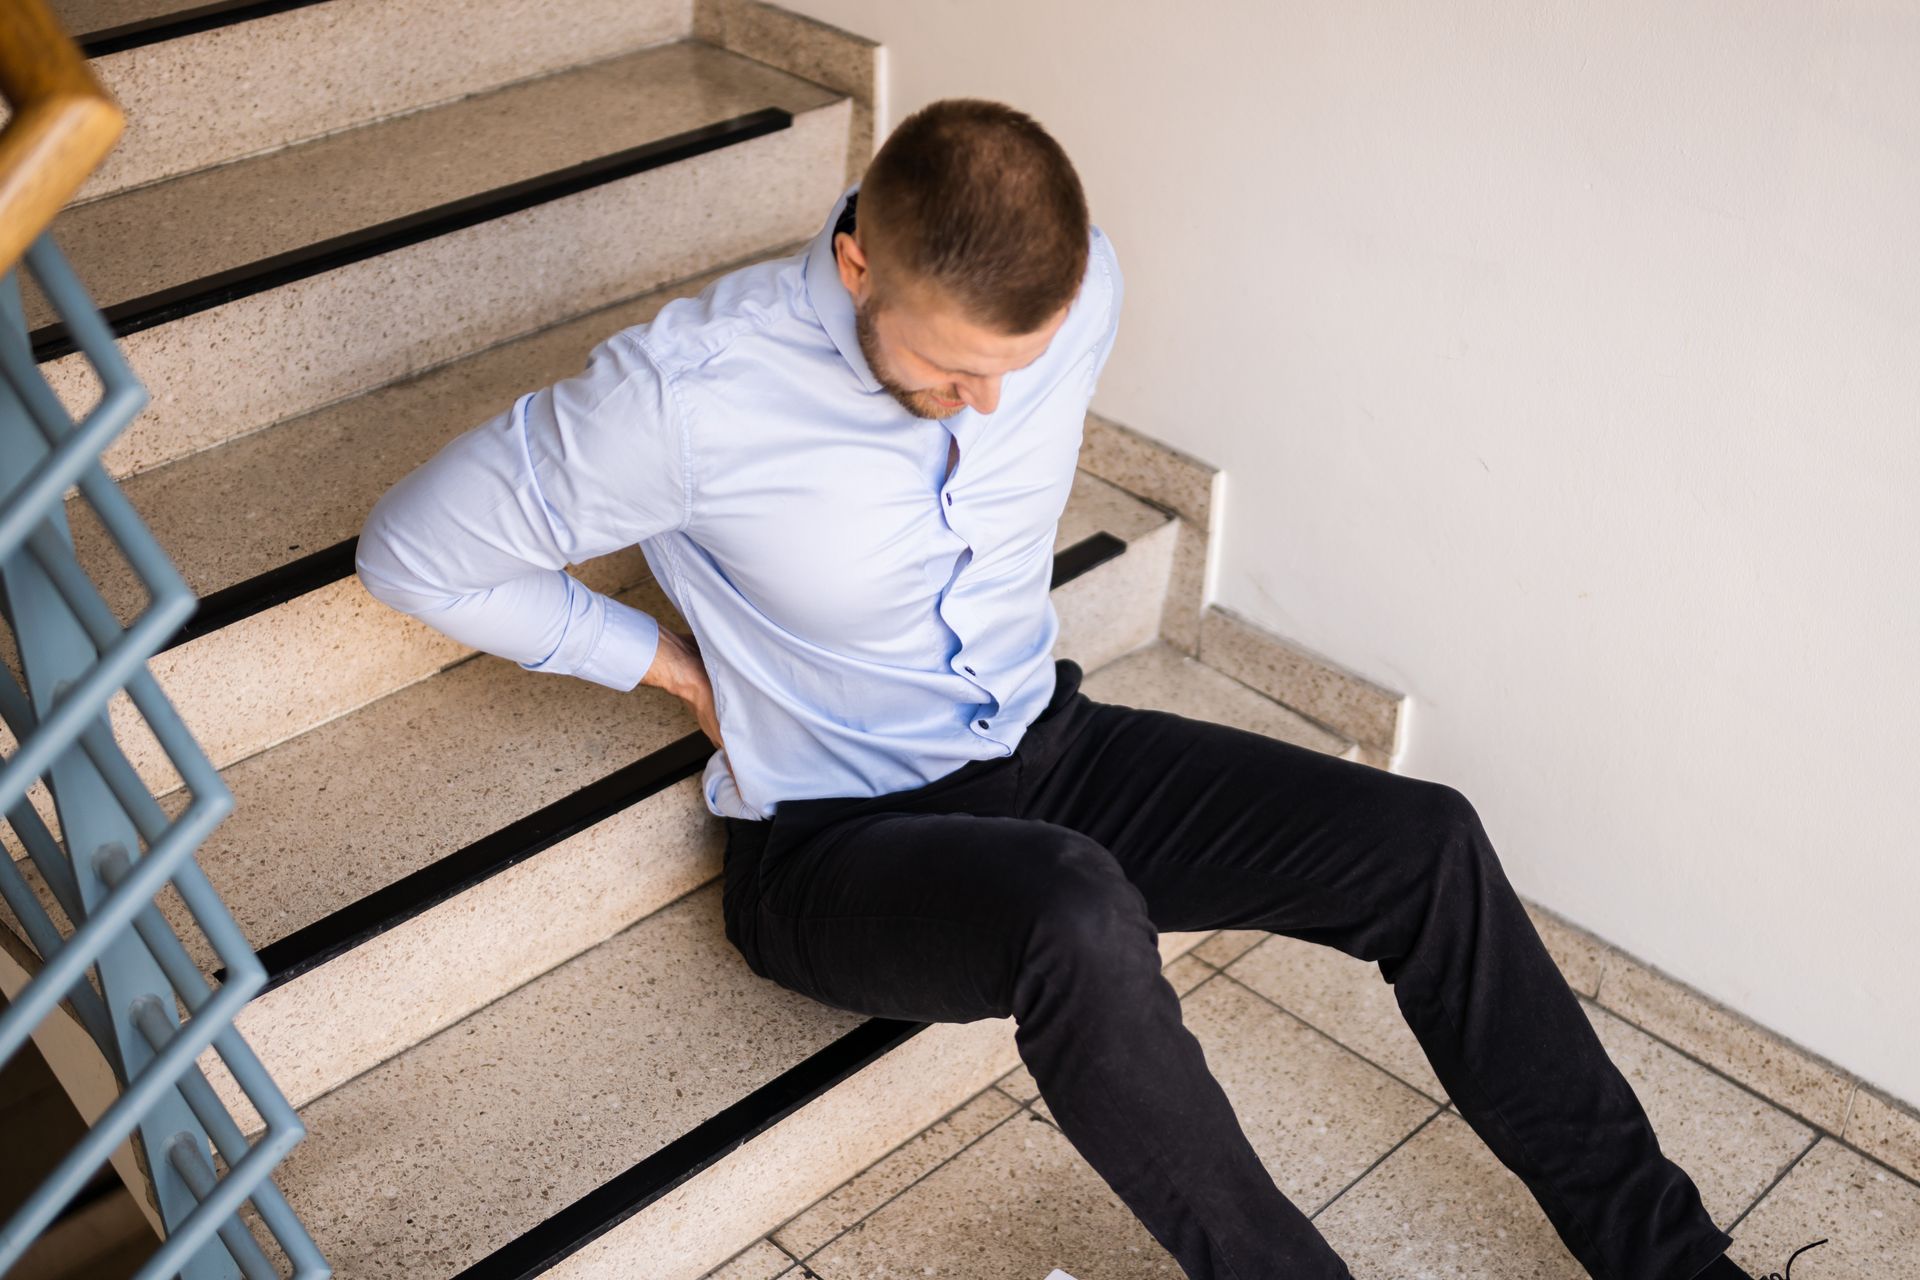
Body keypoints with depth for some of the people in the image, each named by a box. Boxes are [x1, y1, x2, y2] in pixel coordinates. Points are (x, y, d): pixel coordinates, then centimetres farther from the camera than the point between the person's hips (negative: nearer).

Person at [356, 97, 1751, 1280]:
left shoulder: (1086, 288, -9)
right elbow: (415, 547, -12)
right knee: (1080, 919, -39)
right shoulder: (693, 392, -24)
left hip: (1046, 748, 5)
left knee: (1424, 843, -10)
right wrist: (674, 664, -9)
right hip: (834, 838, -5)